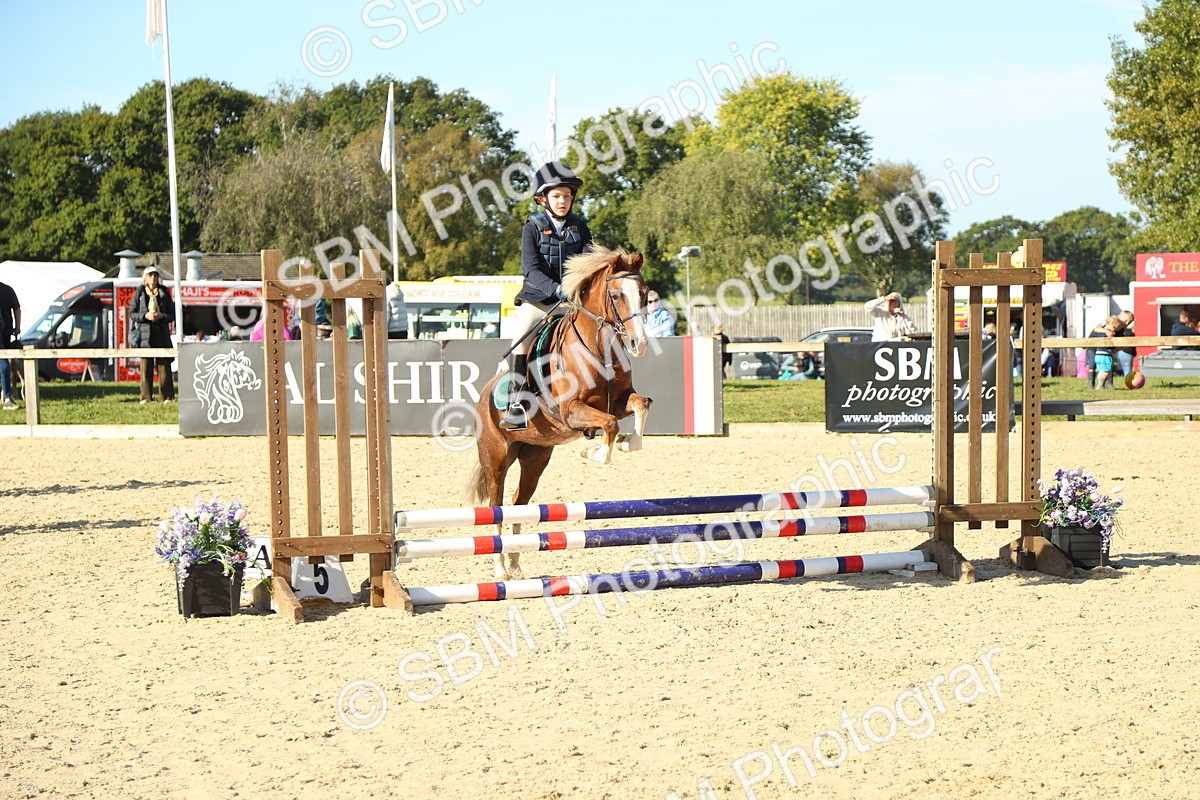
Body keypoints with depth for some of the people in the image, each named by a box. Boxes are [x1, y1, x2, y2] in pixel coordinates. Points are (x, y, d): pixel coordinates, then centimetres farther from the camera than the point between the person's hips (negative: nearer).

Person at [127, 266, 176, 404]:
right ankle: (146, 397, 0)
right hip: (145, 332, -1)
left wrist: (162, 316, -11)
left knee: (164, 365, -2)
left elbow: (172, 314, 10)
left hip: (162, 332, 1)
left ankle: (167, 396, 1)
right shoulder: (139, 293, 7)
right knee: (146, 365, -2)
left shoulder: (164, 293, 10)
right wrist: (145, 316, -12)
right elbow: (131, 313, 4)